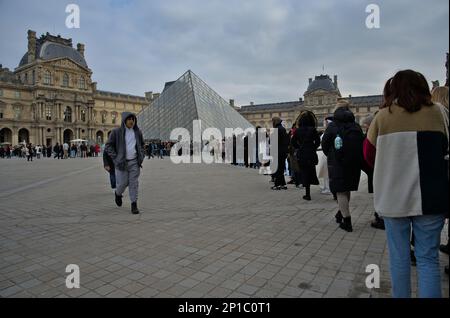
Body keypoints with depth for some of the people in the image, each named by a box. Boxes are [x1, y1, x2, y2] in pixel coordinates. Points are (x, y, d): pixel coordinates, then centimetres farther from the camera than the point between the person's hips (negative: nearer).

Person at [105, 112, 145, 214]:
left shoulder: (137, 132, 5)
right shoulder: (116, 132, -5)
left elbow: (142, 145, 19)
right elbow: (108, 146, -2)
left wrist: (141, 156, 6)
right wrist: (115, 158, -10)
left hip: (134, 162, 2)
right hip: (122, 162, -2)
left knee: (134, 183, -1)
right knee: (123, 183, 2)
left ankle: (134, 204, 7)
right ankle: (118, 194, 36)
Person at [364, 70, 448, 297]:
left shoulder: (383, 116, -1)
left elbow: (369, 153, 4)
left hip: (393, 195, 0)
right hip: (429, 194, 0)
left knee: (399, 256, 11)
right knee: (428, 258, 9)